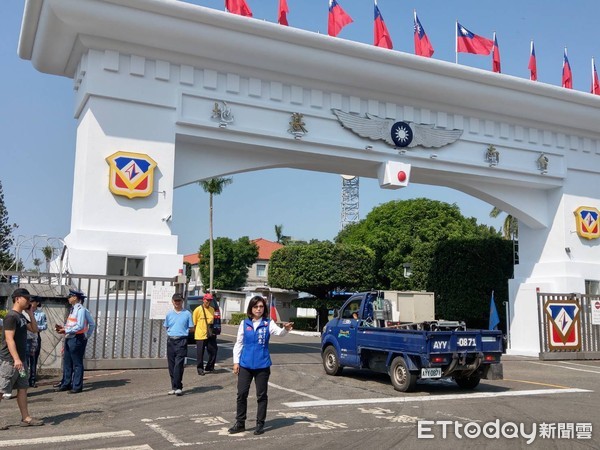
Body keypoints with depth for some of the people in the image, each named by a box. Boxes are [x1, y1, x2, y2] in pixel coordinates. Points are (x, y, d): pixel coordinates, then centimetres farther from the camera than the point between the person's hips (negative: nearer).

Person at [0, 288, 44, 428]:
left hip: (21, 359, 9)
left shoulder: (21, 316, 12)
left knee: (23, 389, 11)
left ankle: (26, 418, 15)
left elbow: (34, 329, 17)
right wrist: (16, 359, -28)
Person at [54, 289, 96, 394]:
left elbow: (79, 326, -21)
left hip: (77, 339, -9)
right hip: (69, 339, 9)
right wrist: (63, 327, 7)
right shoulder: (73, 309, 14)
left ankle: (77, 386, 5)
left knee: (77, 363, -1)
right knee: (67, 362, 14)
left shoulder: (81, 310, -15)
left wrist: (66, 331, -18)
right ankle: (66, 384, 22)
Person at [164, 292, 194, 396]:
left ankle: (178, 387, -8)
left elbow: (191, 328, 6)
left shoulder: (187, 314, 2)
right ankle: (174, 387, 15)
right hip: (170, 340, 4)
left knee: (179, 364, -10)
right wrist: (171, 331, 6)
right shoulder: (169, 314, 10)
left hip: (181, 341, -3)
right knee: (171, 365, 6)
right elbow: (166, 327, 19)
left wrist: (183, 330, -3)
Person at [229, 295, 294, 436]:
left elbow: (279, 332, -22)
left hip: (262, 365, -2)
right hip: (245, 365, 2)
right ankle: (240, 423, 18)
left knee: (261, 395, 6)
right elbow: (239, 343, 8)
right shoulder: (244, 324, 3)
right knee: (242, 393, 5)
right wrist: (236, 361, 4)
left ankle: (260, 424, 18)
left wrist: (286, 329, -43)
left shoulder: (268, 323, -3)